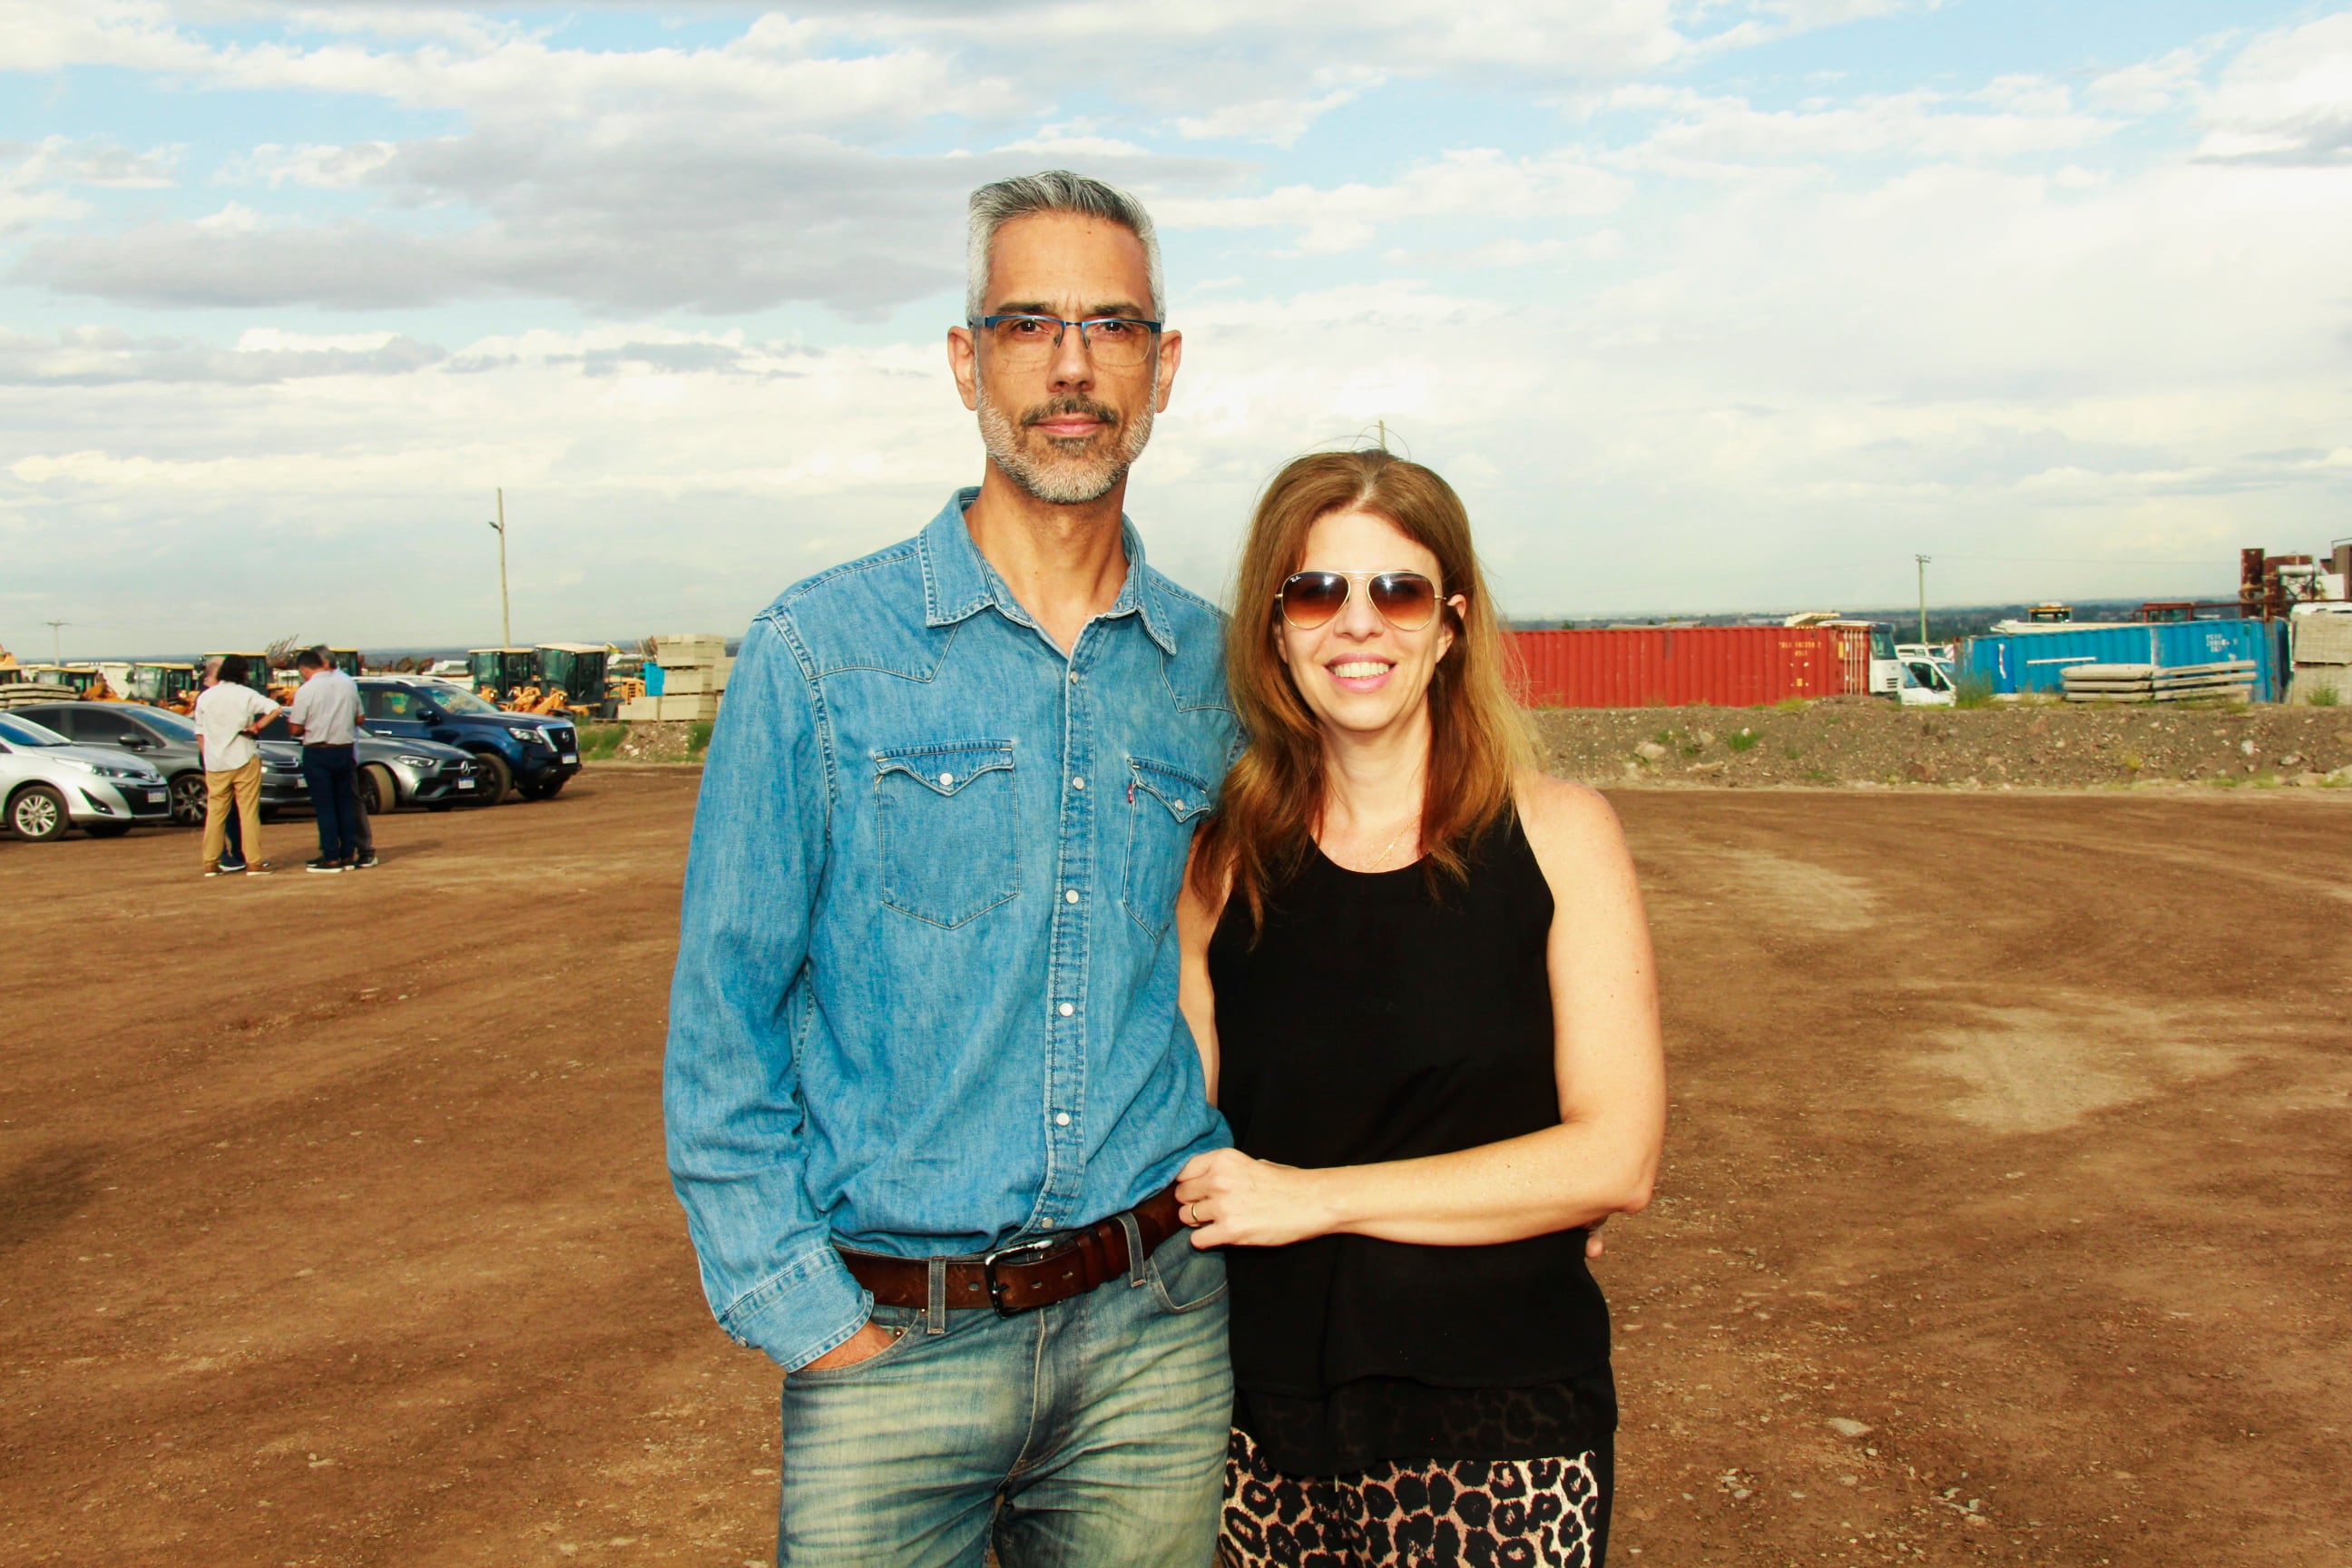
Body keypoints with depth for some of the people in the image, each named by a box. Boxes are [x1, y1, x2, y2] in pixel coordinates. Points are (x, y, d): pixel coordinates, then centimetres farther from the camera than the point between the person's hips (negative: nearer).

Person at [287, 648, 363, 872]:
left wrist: (290, 719, 12)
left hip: (317, 753, -5)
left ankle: (331, 858, 1)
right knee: (345, 803, 12)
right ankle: (349, 854, 14)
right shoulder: (347, 684, 2)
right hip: (345, 750, 5)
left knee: (324, 806, 1)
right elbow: (359, 719, 10)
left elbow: (296, 729, -9)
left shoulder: (306, 691, -12)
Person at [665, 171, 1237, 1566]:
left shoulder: (1212, 671, 5)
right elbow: (722, 1024, -5)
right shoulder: (819, 654, -5)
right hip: (891, 1342, -3)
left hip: (1156, 1333, 3)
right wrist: (805, 1318, -8)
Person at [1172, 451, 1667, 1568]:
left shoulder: (1554, 834, -2)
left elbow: (1618, 1159, -9)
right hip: (1267, 1424, 2)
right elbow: (1190, 1159, 3)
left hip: (1502, 1422, -1)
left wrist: (1321, 1198, -13)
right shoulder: (1224, 860, 2)